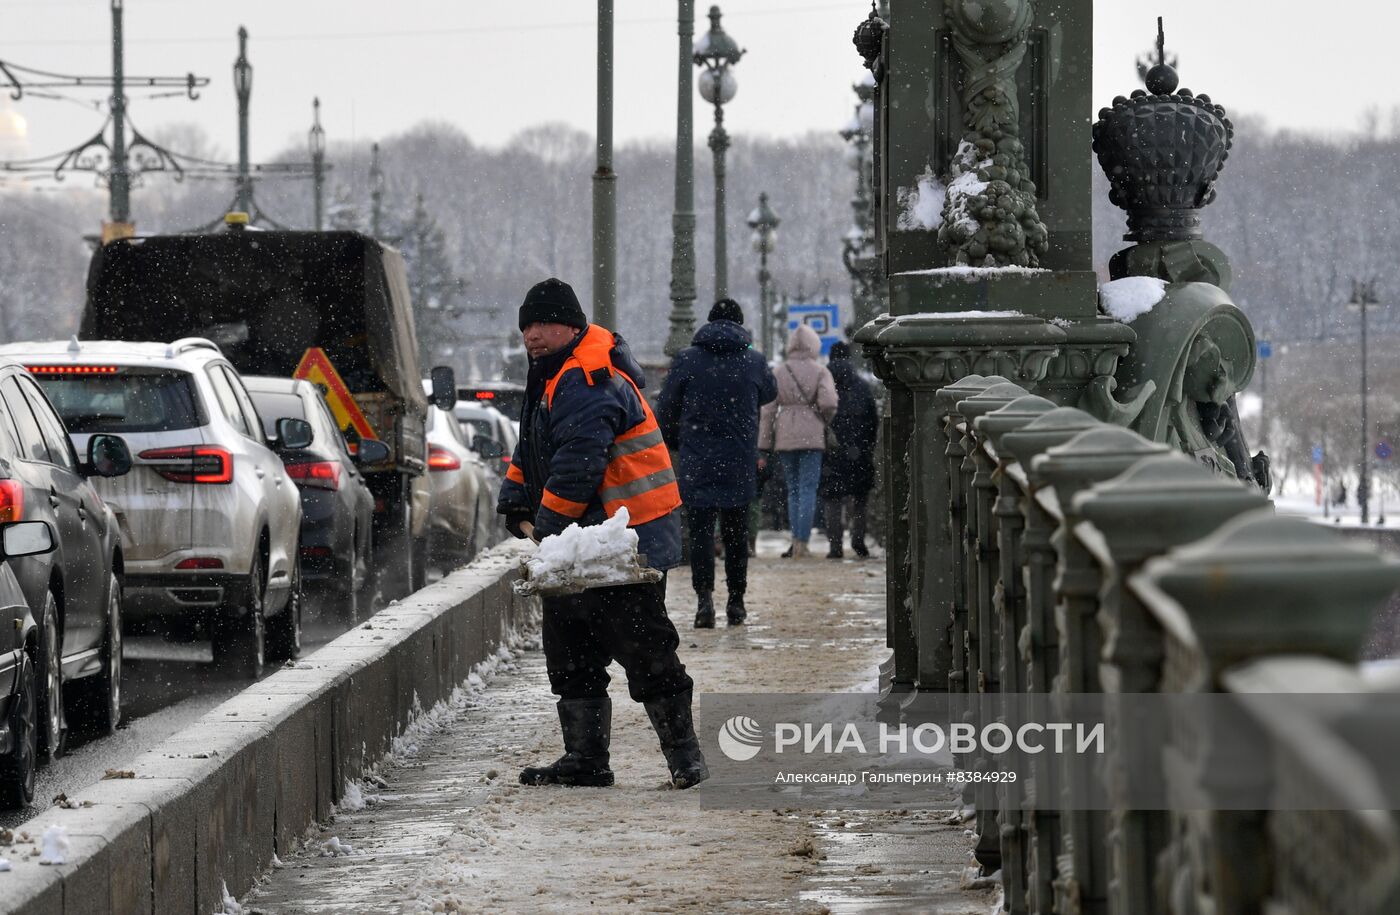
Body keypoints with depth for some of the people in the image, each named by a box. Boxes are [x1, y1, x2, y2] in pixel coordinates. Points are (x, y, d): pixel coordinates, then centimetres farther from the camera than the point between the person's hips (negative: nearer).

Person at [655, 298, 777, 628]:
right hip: (740, 465, 1)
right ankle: (736, 603, 14)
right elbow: (770, 393, 20)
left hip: (696, 464, -1)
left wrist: (672, 440, 19)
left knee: (701, 531, -1)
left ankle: (704, 596, -17)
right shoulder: (754, 362, 0)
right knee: (736, 533, 11)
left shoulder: (687, 359, -3)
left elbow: (665, 410, 2)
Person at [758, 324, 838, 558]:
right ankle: (802, 541, -11)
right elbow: (828, 402, -15)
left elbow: (768, 410, 4)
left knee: (793, 489, 13)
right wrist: (825, 421, 6)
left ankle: (796, 541, 10)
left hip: (784, 434, 3)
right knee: (808, 488, -1)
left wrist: (764, 446, 7)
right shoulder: (820, 371, -1)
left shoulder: (779, 372, 6)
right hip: (811, 434, -2)